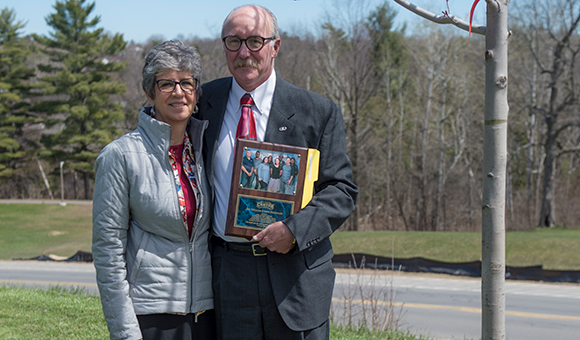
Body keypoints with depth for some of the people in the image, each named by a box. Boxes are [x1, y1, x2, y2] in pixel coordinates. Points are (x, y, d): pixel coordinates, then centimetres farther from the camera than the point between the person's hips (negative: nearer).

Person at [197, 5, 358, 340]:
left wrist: (295, 229, -18)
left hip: (296, 274, -1)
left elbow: (342, 189, -1)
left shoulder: (318, 112, 0)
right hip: (228, 274, 2)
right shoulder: (204, 101, 8)